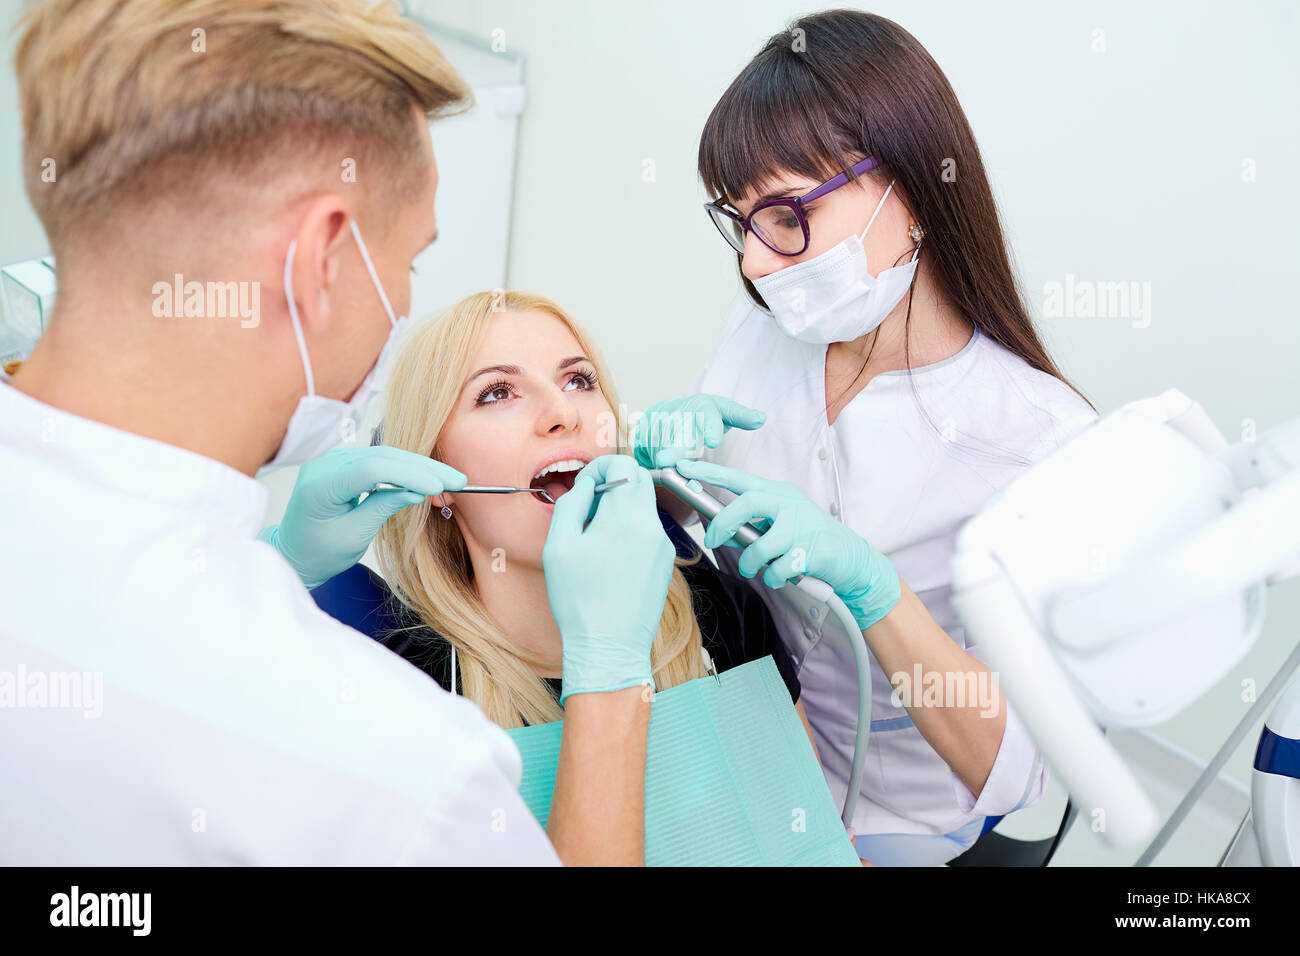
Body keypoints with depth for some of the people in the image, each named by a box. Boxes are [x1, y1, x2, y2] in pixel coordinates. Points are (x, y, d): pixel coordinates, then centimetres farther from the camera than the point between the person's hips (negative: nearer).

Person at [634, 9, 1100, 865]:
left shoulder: (1045, 440, -22)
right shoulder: (759, 331, -6)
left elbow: (1018, 771, -24)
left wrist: (871, 584, -37)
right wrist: (661, 467, -17)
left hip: (886, 825, -4)